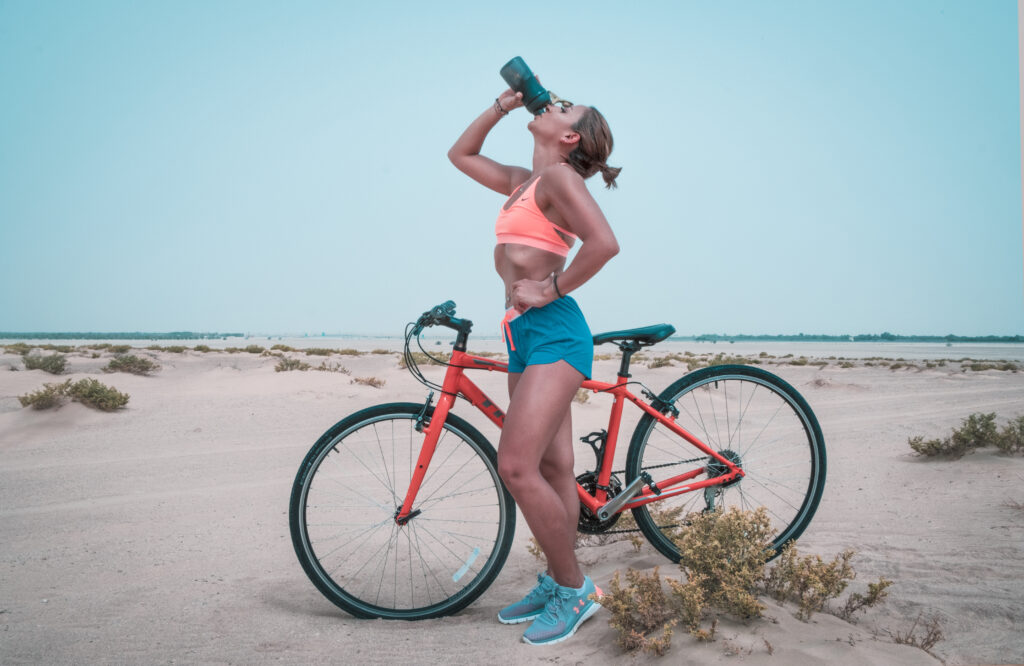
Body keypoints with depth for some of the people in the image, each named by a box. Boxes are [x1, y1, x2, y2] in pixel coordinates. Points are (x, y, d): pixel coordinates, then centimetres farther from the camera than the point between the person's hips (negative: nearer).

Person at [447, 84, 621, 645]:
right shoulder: (524, 181, 19)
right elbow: (460, 154, 31)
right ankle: (554, 584, 20)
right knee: (553, 469, 11)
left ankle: (574, 590, -1)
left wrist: (552, 290, -13)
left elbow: (605, 242, -21)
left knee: (517, 468, -15)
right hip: (526, 335, 9)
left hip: (552, 332, -9)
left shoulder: (559, 176, -7)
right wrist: (505, 103, 22)